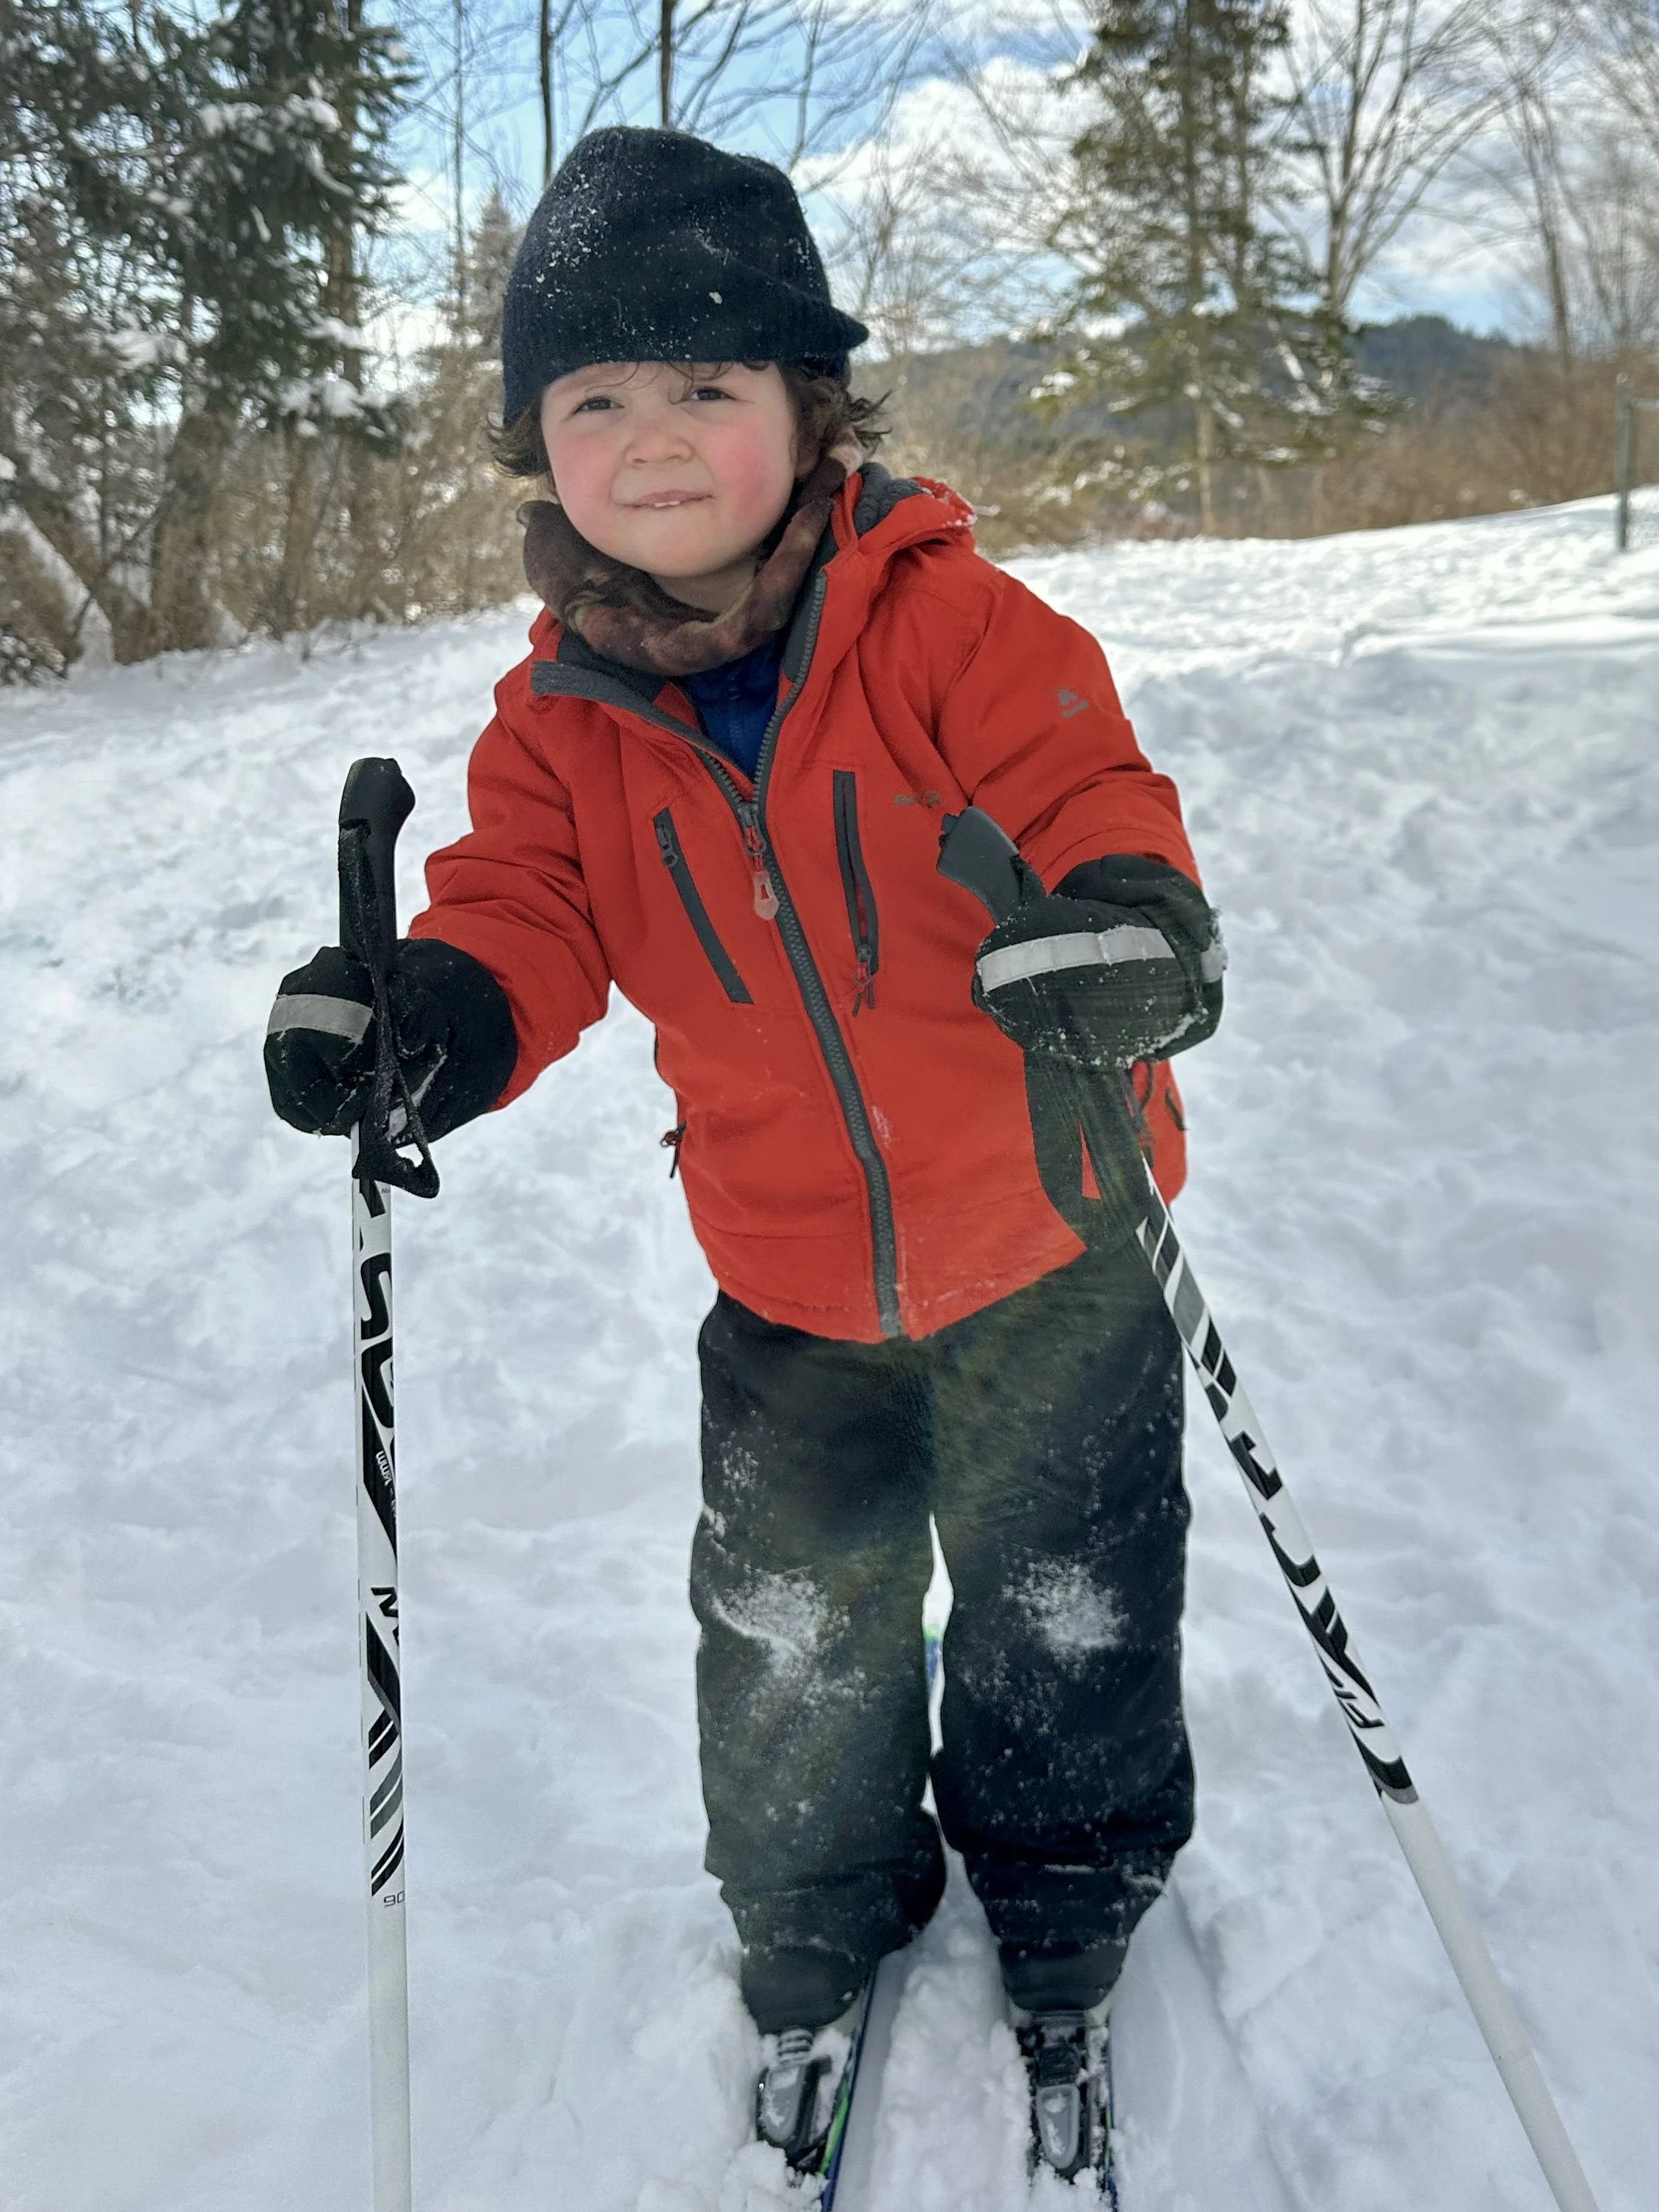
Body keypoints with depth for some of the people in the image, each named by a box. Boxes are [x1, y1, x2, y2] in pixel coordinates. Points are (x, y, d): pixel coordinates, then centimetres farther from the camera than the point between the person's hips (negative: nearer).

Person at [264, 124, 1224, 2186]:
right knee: (787, 1631, 16)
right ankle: (814, 1934, 47)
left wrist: (1123, 913, -47)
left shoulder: (948, 618, -17)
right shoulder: (561, 716, -6)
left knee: (1064, 1619, 14)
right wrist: (427, 1011, -30)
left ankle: (1064, 1934, 45)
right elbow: (529, 913, -7)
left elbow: (1088, 794, -24)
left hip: (1044, 1244, -2)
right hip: (793, 1279, 3)